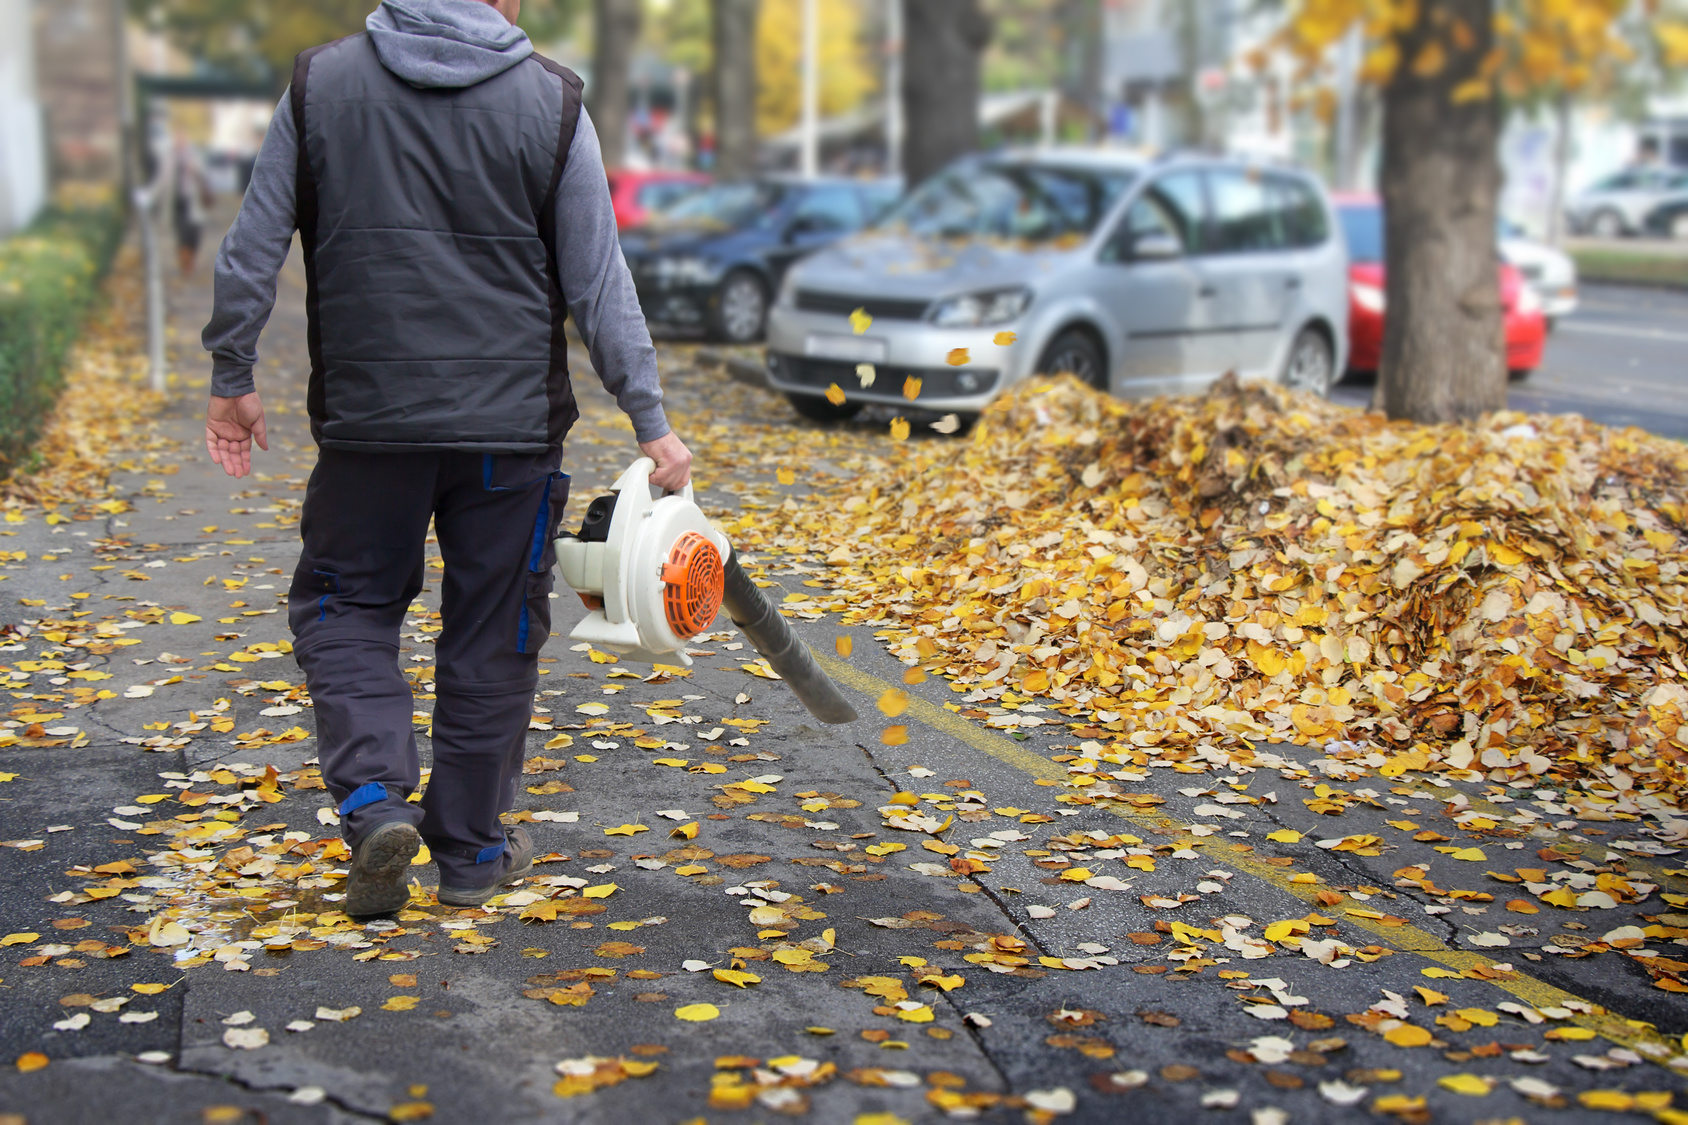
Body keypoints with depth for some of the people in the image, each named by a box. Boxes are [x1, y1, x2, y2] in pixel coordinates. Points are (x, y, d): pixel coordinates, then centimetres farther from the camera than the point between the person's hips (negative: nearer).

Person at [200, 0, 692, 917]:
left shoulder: (320, 82, 2)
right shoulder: (550, 102, -3)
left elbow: (251, 248, 3)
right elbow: (598, 285, -3)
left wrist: (231, 380, 12)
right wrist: (650, 423, 1)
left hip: (366, 421, 1)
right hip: (511, 426, 0)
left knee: (342, 609, 16)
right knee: (491, 638, 10)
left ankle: (376, 803, -2)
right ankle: (471, 850, 20)